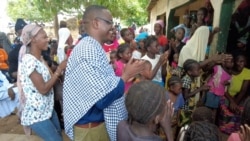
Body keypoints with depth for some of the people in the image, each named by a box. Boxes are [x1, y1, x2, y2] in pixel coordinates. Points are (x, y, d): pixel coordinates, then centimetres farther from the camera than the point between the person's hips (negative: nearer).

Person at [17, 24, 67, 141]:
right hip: (35, 114, -8)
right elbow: (43, 89, -24)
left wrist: (62, 68, 2)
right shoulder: (29, 60, -23)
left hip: (48, 109, 9)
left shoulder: (40, 58, 6)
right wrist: (59, 69, -21)